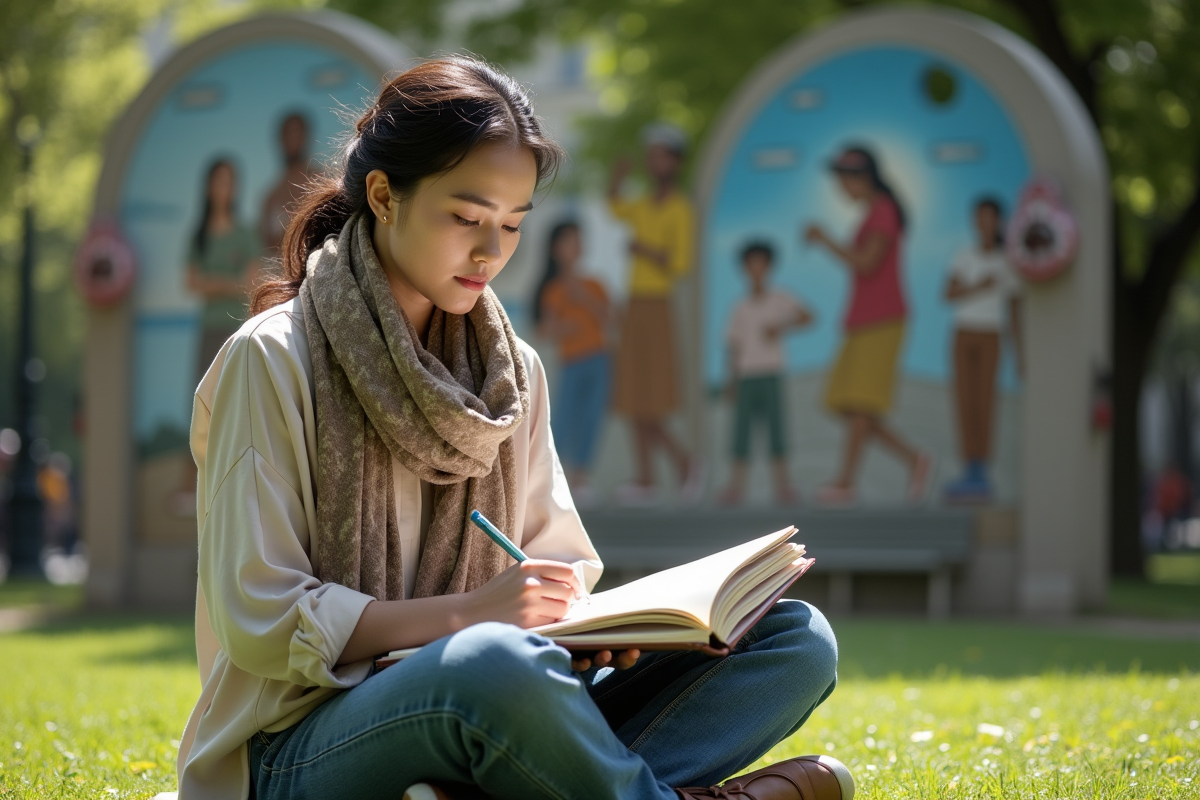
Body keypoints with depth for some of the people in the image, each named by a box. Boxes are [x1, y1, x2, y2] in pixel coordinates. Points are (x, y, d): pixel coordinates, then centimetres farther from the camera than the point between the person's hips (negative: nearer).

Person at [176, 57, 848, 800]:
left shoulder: (514, 373, 14)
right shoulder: (272, 362, -5)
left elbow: (558, 564, 16)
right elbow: (259, 620, -11)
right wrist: (471, 612, -20)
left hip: (476, 719, 7)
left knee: (797, 637, -11)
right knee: (499, 662, -42)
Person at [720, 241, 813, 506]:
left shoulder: (780, 300, 3)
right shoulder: (740, 309, 11)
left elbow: (807, 317, -8)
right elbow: (735, 349, 12)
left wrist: (781, 327, -20)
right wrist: (732, 384, 6)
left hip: (771, 375, -2)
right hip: (747, 377, 2)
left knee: (775, 426, -7)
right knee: (741, 428, -3)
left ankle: (782, 485, -3)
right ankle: (736, 486, -2)